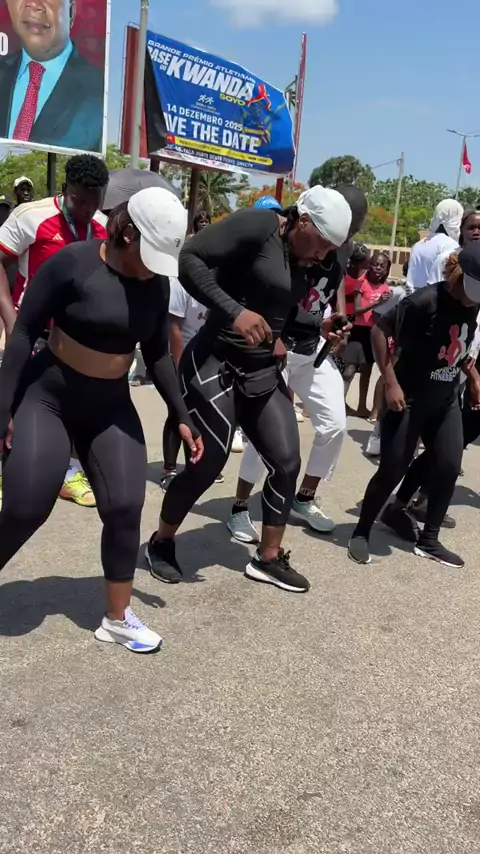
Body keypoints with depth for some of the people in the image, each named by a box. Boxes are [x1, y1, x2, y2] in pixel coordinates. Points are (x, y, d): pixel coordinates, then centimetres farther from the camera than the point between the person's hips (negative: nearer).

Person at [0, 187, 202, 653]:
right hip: (46, 397, -4)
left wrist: (182, 416, 3)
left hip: (110, 407, 5)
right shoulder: (72, 263, -17)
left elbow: (158, 355, 6)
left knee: (125, 508, -3)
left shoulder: (157, 284, -2)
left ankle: (117, 619, 15)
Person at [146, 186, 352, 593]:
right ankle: (162, 542, 21)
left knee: (287, 462, 5)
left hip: (262, 372, 8)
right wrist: (234, 311, -31)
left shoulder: (301, 260, 10)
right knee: (208, 464, -6)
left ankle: (269, 558, 21)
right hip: (215, 364, -8)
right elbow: (189, 258, -23)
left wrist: (277, 339, 3)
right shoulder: (257, 225, -14)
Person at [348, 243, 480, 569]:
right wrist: (391, 383, -20)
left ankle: (429, 540, 20)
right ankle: (361, 533, 16)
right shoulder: (425, 301, -21)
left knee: (450, 467, 5)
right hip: (410, 399, -7)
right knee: (392, 471, -3)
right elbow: (379, 331, -19)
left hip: (446, 400, 7)